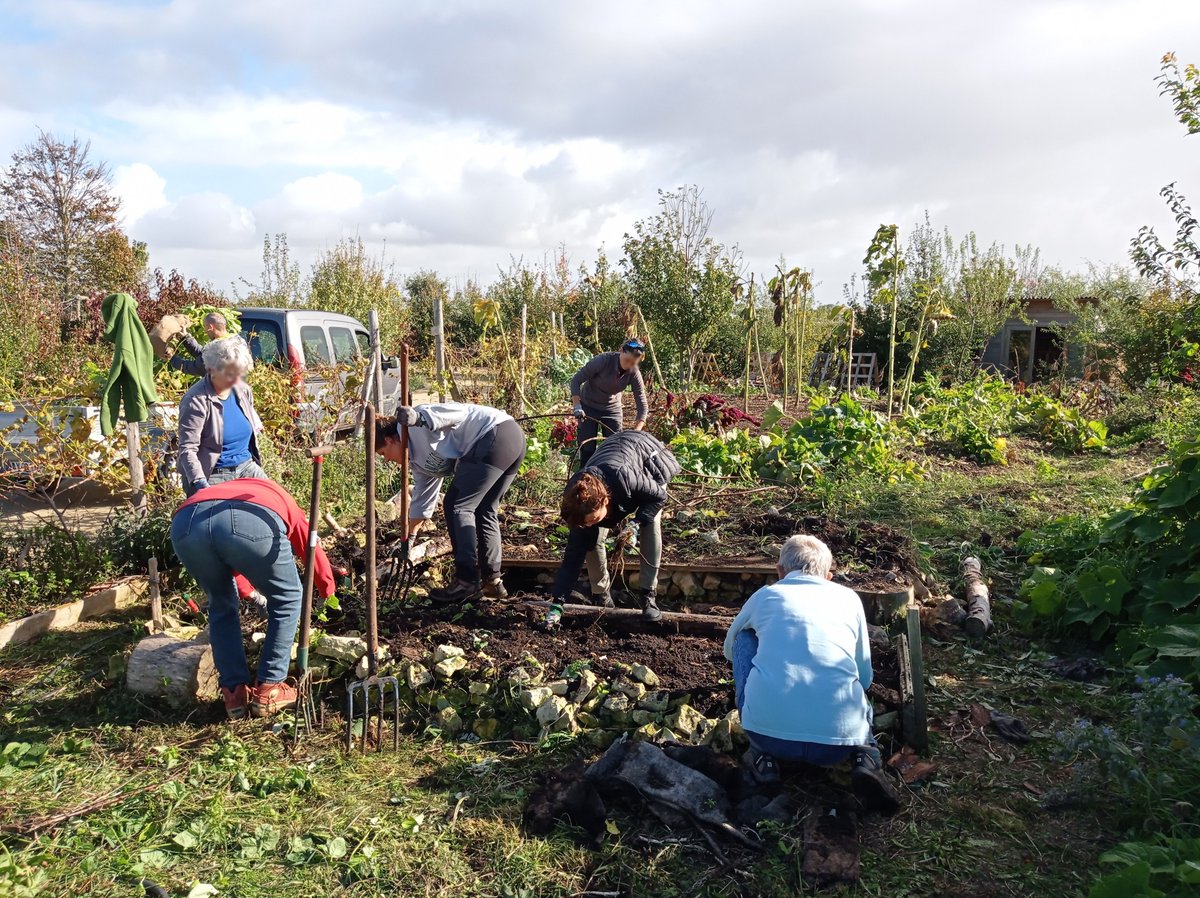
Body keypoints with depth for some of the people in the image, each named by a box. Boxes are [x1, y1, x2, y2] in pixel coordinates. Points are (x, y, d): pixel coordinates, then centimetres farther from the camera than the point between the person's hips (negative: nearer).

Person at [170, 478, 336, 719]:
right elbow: (317, 558, 45)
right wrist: (328, 592, 64)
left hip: (185, 522, 4)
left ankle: (234, 692, 28)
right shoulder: (284, 503, 40)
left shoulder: (227, 490, 48)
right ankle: (268, 690, 25)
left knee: (221, 606, 31)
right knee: (287, 599, 23)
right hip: (253, 521, -4)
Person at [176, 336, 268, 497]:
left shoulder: (243, 390, 4)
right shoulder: (196, 401, -17)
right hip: (214, 474, -6)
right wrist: (200, 483, -34)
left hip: (246, 466, 6)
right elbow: (187, 449, -21)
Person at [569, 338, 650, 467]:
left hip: (612, 409, 3)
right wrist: (577, 407, -28)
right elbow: (576, 380, -19)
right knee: (587, 450, -4)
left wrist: (636, 432, -27)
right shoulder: (603, 360, -27)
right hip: (589, 407, -3)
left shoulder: (634, 373, -18)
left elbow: (642, 405, -15)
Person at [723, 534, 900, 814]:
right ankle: (864, 754, 5)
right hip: (837, 742, 2)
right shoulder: (849, 598, 17)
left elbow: (730, 648, 36)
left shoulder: (765, 595, 16)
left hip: (768, 730, -1)